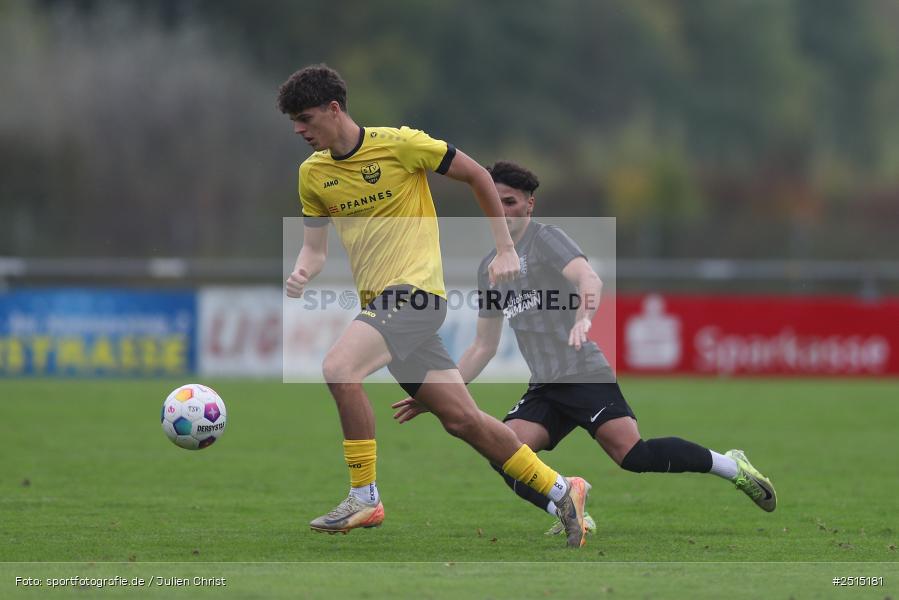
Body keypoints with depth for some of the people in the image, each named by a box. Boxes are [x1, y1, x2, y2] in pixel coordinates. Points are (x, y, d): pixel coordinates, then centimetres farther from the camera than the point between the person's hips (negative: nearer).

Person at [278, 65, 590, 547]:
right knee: (461, 418, 4)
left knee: (338, 368, -28)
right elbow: (314, 247, 15)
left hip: (415, 291, -7)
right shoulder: (312, 173, 10)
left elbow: (477, 175, 1)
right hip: (379, 302, 7)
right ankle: (561, 492, 17)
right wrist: (300, 274, -9)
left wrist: (505, 250, 2)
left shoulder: (398, 144, -8)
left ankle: (365, 497, -18)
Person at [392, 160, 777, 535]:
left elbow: (590, 279, -24)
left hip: (585, 374, -7)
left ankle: (731, 466, -3)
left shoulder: (544, 239, -4)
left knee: (633, 455, -21)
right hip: (543, 388, 7)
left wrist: (584, 316, -46)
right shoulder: (489, 269, 17)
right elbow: (483, 347, 25)